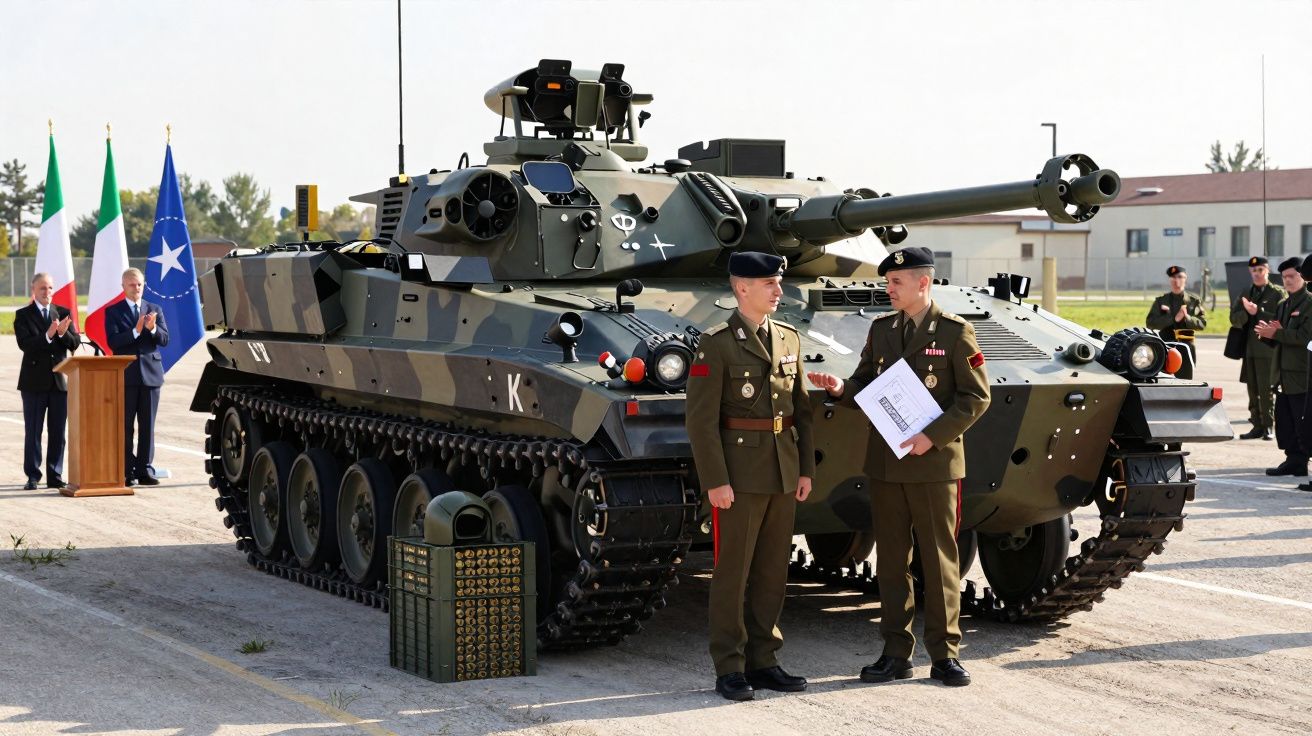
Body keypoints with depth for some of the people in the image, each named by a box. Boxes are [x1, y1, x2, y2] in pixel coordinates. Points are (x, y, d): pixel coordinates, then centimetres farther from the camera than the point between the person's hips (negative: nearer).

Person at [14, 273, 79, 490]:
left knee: (58, 432, 5)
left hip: (60, 380, 3)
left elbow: (75, 343, 3)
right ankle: (32, 477, 7)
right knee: (33, 432, 2)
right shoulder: (23, 315, 1)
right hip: (34, 382, -3)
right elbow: (24, 343, -13)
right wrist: (47, 336, -26)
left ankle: (55, 476, 11)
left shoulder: (63, 313, 9)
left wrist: (63, 333, -17)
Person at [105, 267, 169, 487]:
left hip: (151, 373, 3)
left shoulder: (154, 310, 12)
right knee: (125, 425, -1)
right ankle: (127, 471, 0)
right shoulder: (113, 311, 3)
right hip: (126, 375, -3)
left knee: (147, 425, 4)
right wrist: (136, 331, -19)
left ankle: (143, 470, 8)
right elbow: (113, 342, -9)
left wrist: (153, 329, -16)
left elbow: (165, 340, 3)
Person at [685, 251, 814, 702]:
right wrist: (715, 481, -16)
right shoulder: (716, 344, -8)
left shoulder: (789, 339, 11)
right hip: (740, 472, -6)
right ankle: (729, 669, 7)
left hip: (783, 474, 6)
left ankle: (763, 661, 19)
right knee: (733, 572, 0)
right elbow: (701, 419, -12)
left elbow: (802, 409, 15)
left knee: (773, 571, 10)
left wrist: (806, 469, 9)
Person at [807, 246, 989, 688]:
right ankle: (896, 654, 14)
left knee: (940, 559, 2)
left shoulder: (955, 332, -4)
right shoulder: (880, 329, 11)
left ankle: (945, 654, 10)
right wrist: (841, 388, -6)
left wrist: (933, 436, -16)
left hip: (935, 463, -5)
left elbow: (976, 397, -6)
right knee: (891, 560, 7)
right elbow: (866, 384, 17)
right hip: (885, 463, 5)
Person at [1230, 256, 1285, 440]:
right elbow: (1234, 319, 8)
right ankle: (1257, 426, 12)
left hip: (1268, 347, -5)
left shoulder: (1278, 293, 1)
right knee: (1253, 390, 7)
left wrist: (1258, 312, -17)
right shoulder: (1245, 294, 16)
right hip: (1249, 348, 5)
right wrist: (1247, 312, -12)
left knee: (1266, 389, -6)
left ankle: (1268, 427, 0)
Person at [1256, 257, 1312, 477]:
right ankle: (1293, 460, 15)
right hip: (1284, 375, 8)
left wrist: (1276, 333, -18)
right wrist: (1267, 334, -1)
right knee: (1284, 420, 9)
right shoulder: (1283, 306, 19)